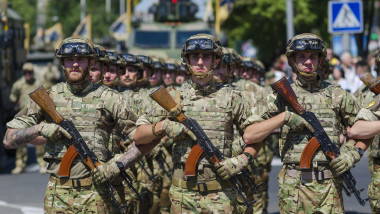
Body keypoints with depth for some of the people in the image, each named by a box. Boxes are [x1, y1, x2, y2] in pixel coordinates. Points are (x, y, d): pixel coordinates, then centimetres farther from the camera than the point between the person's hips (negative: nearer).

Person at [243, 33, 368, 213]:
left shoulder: (337, 96, 8)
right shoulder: (281, 97, 6)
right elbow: (249, 136, -2)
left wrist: (353, 154, -4)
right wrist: (285, 117, -12)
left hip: (328, 187, 0)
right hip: (292, 188, 0)